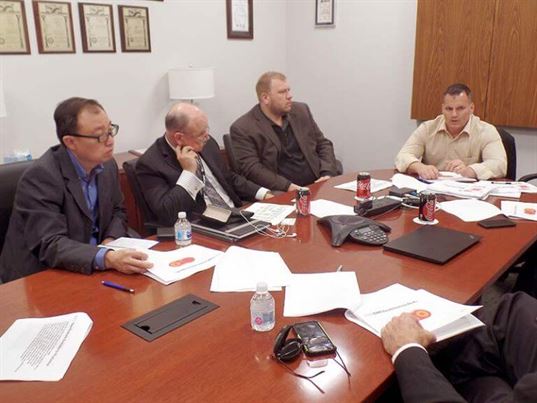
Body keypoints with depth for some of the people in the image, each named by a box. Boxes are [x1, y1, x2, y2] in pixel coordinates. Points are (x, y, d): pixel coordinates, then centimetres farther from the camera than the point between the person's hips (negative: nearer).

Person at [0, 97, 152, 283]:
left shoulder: (107, 164, -1)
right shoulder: (40, 176, -19)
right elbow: (50, 245, -26)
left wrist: (110, 241, -7)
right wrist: (107, 258, -40)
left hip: (91, 268, 6)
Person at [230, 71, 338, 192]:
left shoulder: (301, 111, 13)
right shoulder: (242, 129, -5)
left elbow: (323, 144, 16)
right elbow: (251, 168, -12)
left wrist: (328, 174, -1)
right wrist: (287, 186, -21)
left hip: (319, 186, 4)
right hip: (282, 195, -4)